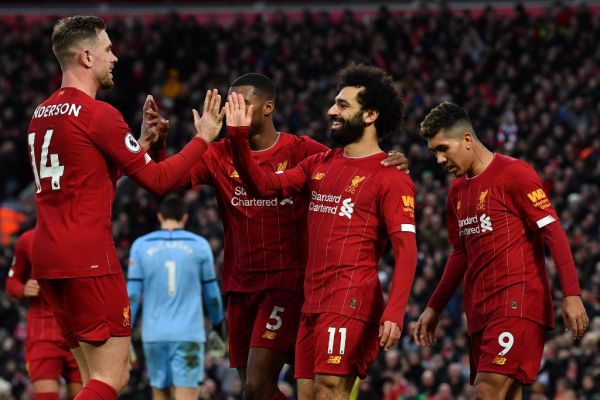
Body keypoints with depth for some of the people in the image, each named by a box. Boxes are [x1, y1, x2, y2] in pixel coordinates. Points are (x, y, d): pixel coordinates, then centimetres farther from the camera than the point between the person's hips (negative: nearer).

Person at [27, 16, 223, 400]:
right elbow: (158, 179, -7)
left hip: (48, 256, 9)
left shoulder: (41, 113, 15)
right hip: (90, 260, -9)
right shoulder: (99, 114, -11)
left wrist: (141, 141, 24)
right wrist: (203, 138, 5)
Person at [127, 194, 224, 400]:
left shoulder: (141, 246, 4)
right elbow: (211, 292, 9)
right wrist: (218, 322, 25)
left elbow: (132, 294, 1)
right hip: (188, 335, -2)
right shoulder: (199, 245, 3)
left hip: (154, 335, 2)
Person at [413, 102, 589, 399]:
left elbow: (553, 233, -11)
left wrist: (571, 296, -19)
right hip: (480, 309, 8)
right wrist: (434, 308, 25)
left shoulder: (514, 174, -7)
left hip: (517, 304, -8)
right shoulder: (457, 191, 17)